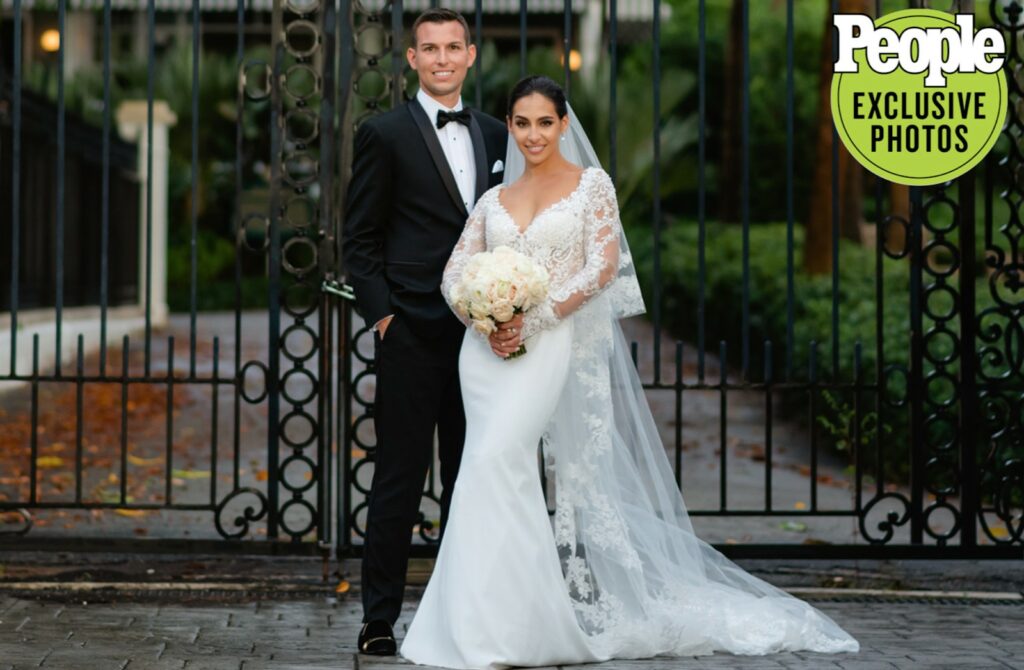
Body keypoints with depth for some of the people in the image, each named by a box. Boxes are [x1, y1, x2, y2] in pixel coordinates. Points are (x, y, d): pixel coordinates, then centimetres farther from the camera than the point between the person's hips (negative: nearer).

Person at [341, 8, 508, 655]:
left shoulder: (495, 135, 13)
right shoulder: (385, 134, -1)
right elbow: (359, 238, -1)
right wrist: (381, 313, -10)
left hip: (480, 332, 5)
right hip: (412, 334, -5)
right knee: (400, 480, -3)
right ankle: (379, 620, 3)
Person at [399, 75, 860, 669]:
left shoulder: (592, 184, 5)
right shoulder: (493, 200, 16)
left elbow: (603, 265, -7)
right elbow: (455, 273, 9)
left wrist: (533, 320, -15)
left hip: (557, 344, -5)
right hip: (490, 348, 5)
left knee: (496, 458, -20)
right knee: (497, 468, 2)